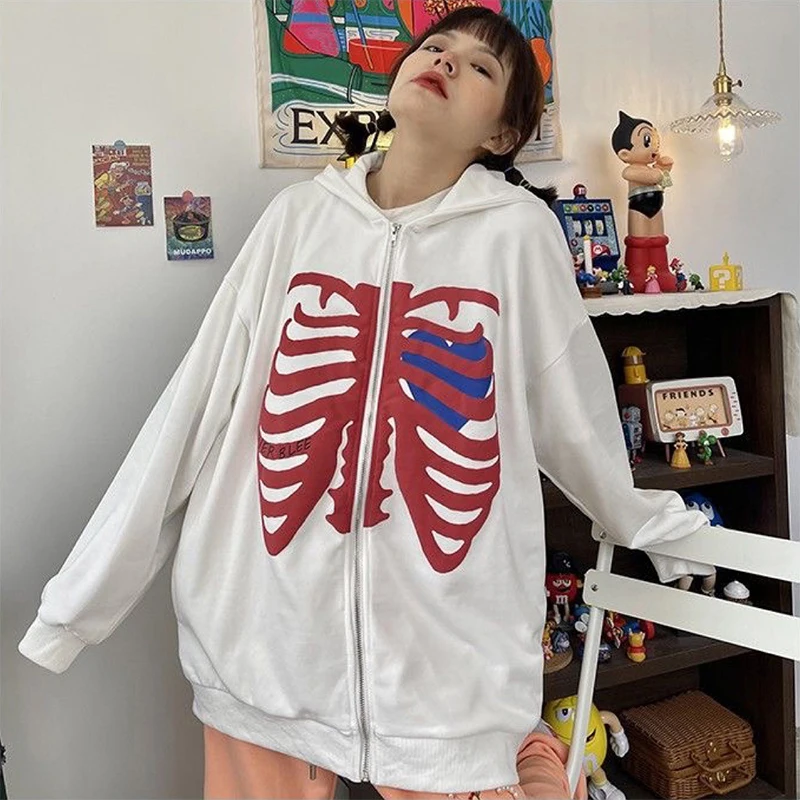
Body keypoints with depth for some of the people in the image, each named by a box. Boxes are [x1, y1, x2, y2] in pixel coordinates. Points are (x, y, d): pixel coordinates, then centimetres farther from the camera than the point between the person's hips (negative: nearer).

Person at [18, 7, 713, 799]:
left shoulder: (518, 230, -5)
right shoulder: (298, 214, 1)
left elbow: (577, 415, 7)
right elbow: (196, 406, 2)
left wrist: (650, 526, 21)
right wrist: (81, 596, 5)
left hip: (450, 651, -2)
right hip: (267, 631, 3)